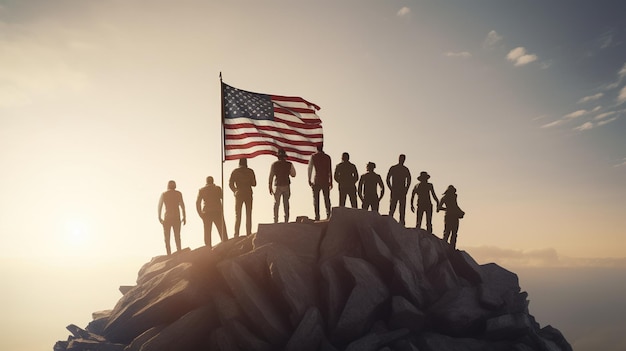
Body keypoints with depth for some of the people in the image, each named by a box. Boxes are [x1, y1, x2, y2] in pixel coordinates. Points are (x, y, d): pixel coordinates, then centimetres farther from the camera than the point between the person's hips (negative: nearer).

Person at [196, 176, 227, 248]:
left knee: (207, 234, 3)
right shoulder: (217, 188, 4)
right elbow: (222, 197, 20)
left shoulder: (201, 190, 6)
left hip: (206, 213, 1)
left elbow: (198, 203, 1)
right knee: (222, 232, 1)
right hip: (217, 212, -1)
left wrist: (200, 213, 5)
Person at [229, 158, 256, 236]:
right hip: (248, 194, 0)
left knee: (237, 215, 5)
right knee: (248, 215, 5)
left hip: (239, 195, 0)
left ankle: (236, 234, -3)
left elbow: (230, 184, -2)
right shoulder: (250, 171, -2)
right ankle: (248, 234, -1)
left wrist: (235, 191, 11)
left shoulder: (235, 171, -1)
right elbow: (254, 183, 2)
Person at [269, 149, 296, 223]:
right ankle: (286, 220, 4)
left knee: (276, 204, 5)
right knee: (286, 204, 7)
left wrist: (270, 187, 5)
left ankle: (276, 220, 1)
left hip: (278, 186, -1)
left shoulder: (274, 164, -1)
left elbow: (271, 176, -1)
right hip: (286, 186, 1)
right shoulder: (289, 164, 0)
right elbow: (293, 174, 9)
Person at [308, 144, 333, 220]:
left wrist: (309, 180, 4)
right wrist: (331, 181, 11)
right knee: (327, 198, 7)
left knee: (316, 199, 2)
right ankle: (328, 214, -2)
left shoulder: (313, 156, -1)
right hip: (326, 181, 2)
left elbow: (310, 168, -1)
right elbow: (329, 170, 6)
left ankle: (317, 216, -3)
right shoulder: (327, 157, 5)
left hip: (316, 181, -2)